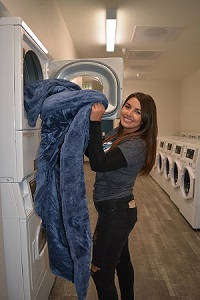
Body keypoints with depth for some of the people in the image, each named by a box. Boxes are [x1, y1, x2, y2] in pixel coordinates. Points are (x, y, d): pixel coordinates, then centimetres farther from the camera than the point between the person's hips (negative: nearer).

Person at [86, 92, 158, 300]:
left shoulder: (137, 145, -23)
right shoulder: (117, 132, 5)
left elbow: (99, 164, -34)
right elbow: (94, 152, 9)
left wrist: (95, 122, -32)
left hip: (116, 212, -9)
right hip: (117, 209, 9)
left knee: (100, 272, 4)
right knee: (121, 260, 28)